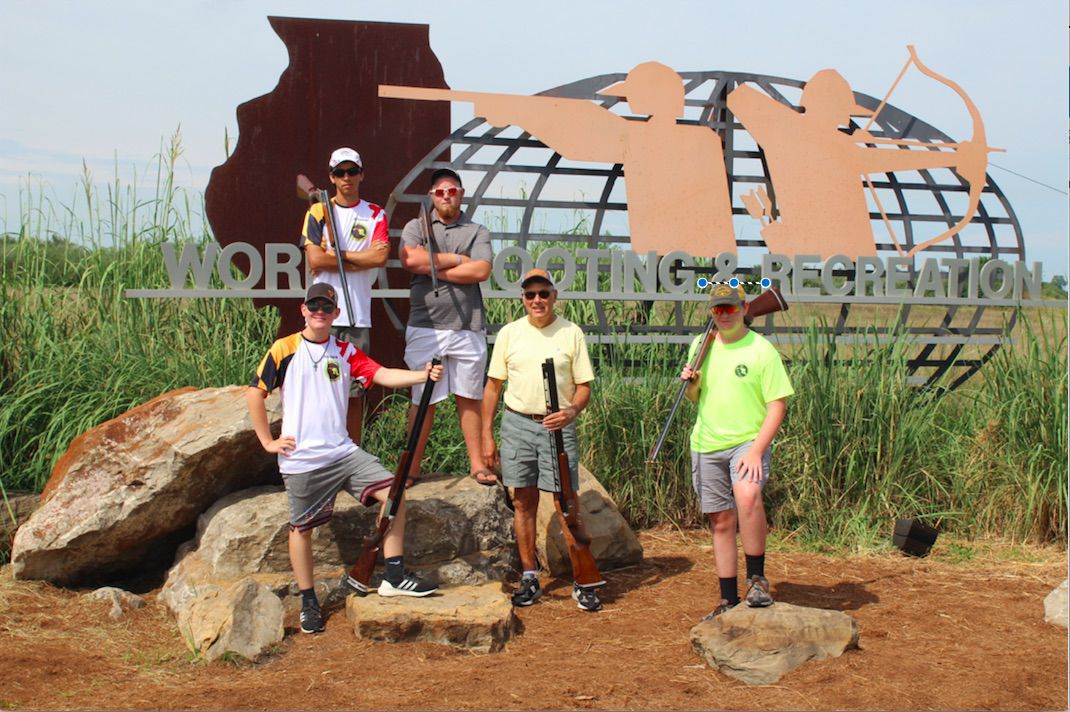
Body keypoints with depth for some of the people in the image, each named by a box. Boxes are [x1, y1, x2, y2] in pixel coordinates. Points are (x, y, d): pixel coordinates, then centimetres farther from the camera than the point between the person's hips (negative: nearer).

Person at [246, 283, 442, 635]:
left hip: (342, 451, 3)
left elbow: (383, 375, -6)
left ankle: (394, 577, -1)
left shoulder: (345, 351, 8)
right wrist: (267, 441, -1)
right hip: (300, 458, -3)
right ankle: (308, 602, 19)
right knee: (302, 527, 4)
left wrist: (423, 375, -22)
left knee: (392, 493, -9)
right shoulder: (284, 349, -2)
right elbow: (254, 394, 2)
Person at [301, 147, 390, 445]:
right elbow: (315, 260, -6)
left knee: (353, 392, 6)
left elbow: (381, 256, -6)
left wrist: (335, 255, -5)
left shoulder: (375, 214, 11)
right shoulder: (318, 212, 8)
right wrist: (363, 258, -3)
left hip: (358, 316, 1)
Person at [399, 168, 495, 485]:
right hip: (425, 326, -1)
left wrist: (434, 267, -5)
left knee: (469, 397, 6)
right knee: (423, 399, 2)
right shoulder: (416, 227, 10)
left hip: (468, 328, 1)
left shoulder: (477, 232, 11)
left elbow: (481, 271, -7)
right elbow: (410, 260, -10)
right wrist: (458, 259, -5)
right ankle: (412, 467, 10)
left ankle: (477, 462, 13)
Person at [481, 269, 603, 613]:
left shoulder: (571, 333, 1)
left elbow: (584, 385, 3)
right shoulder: (509, 333, 5)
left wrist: (572, 410, -18)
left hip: (558, 426, -2)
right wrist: (487, 435, 4)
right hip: (517, 424, 2)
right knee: (524, 503, 7)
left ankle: (583, 581, 6)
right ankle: (529, 578, 18)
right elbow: (493, 386, 9)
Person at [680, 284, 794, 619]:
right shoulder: (701, 345, 9)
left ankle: (756, 578, -16)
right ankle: (729, 600, 16)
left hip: (748, 441, -5)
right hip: (706, 445, 5)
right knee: (721, 521, 7)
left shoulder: (761, 350, -7)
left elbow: (777, 405, -9)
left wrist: (756, 451, -19)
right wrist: (690, 383, -4)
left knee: (747, 494, -30)